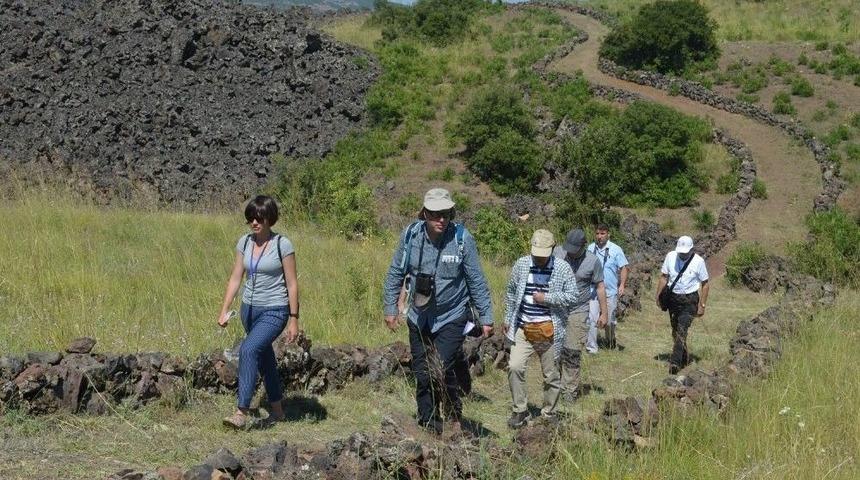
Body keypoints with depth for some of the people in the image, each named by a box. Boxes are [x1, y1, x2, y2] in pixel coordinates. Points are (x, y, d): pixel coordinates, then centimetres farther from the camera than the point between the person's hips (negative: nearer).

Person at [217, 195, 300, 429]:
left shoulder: (282, 245, -11)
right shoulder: (244, 242, 4)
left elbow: (292, 284, -9)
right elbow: (235, 278, 6)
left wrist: (294, 319, -10)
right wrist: (224, 310, -1)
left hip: (274, 311, -6)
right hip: (250, 309, 6)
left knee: (248, 349, -25)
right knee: (264, 359, 16)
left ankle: (242, 412, -26)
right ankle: (277, 409, 32)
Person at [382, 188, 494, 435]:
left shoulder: (462, 239, -13)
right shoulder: (410, 236, -8)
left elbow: (477, 282, -6)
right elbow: (395, 274, 6)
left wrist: (486, 317, -3)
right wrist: (390, 308, 7)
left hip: (451, 317, -3)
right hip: (419, 318, 3)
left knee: (444, 370, -15)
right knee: (422, 375, 8)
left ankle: (456, 415, 10)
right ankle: (430, 427, 21)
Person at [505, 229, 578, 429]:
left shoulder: (563, 269, -4)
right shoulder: (521, 265, 3)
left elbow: (572, 296, -6)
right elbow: (511, 293, 14)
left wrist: (546, 298, -14)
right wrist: (508, 319, 14)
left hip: (549, 330, -1)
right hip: (523, 328, 2)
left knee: (551, 375, 8)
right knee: (514, 367, -13)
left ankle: (549, 414, 23)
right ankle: (520, 411, 0)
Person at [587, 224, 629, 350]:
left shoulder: (616, 250, -2)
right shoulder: (590, 249, 3)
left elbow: (623, 268, -1)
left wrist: (622, 285, -12)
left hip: (610, 291, -1)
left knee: (610, 320, 10)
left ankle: (611, 340, 37)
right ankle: (591, 348, -2)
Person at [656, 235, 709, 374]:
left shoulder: (698, 261, -12)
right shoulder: (670, 256, -4)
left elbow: (705, 284, -4)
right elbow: (664, 277, 7)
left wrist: (702, 305, -6)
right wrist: (658, 296, 3)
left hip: (689, 300, -4)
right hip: (673, 298, 4)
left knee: (682, 330, -16)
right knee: (675, 330, 12)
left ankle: (675, 362, -22)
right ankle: (684, 357, 30)